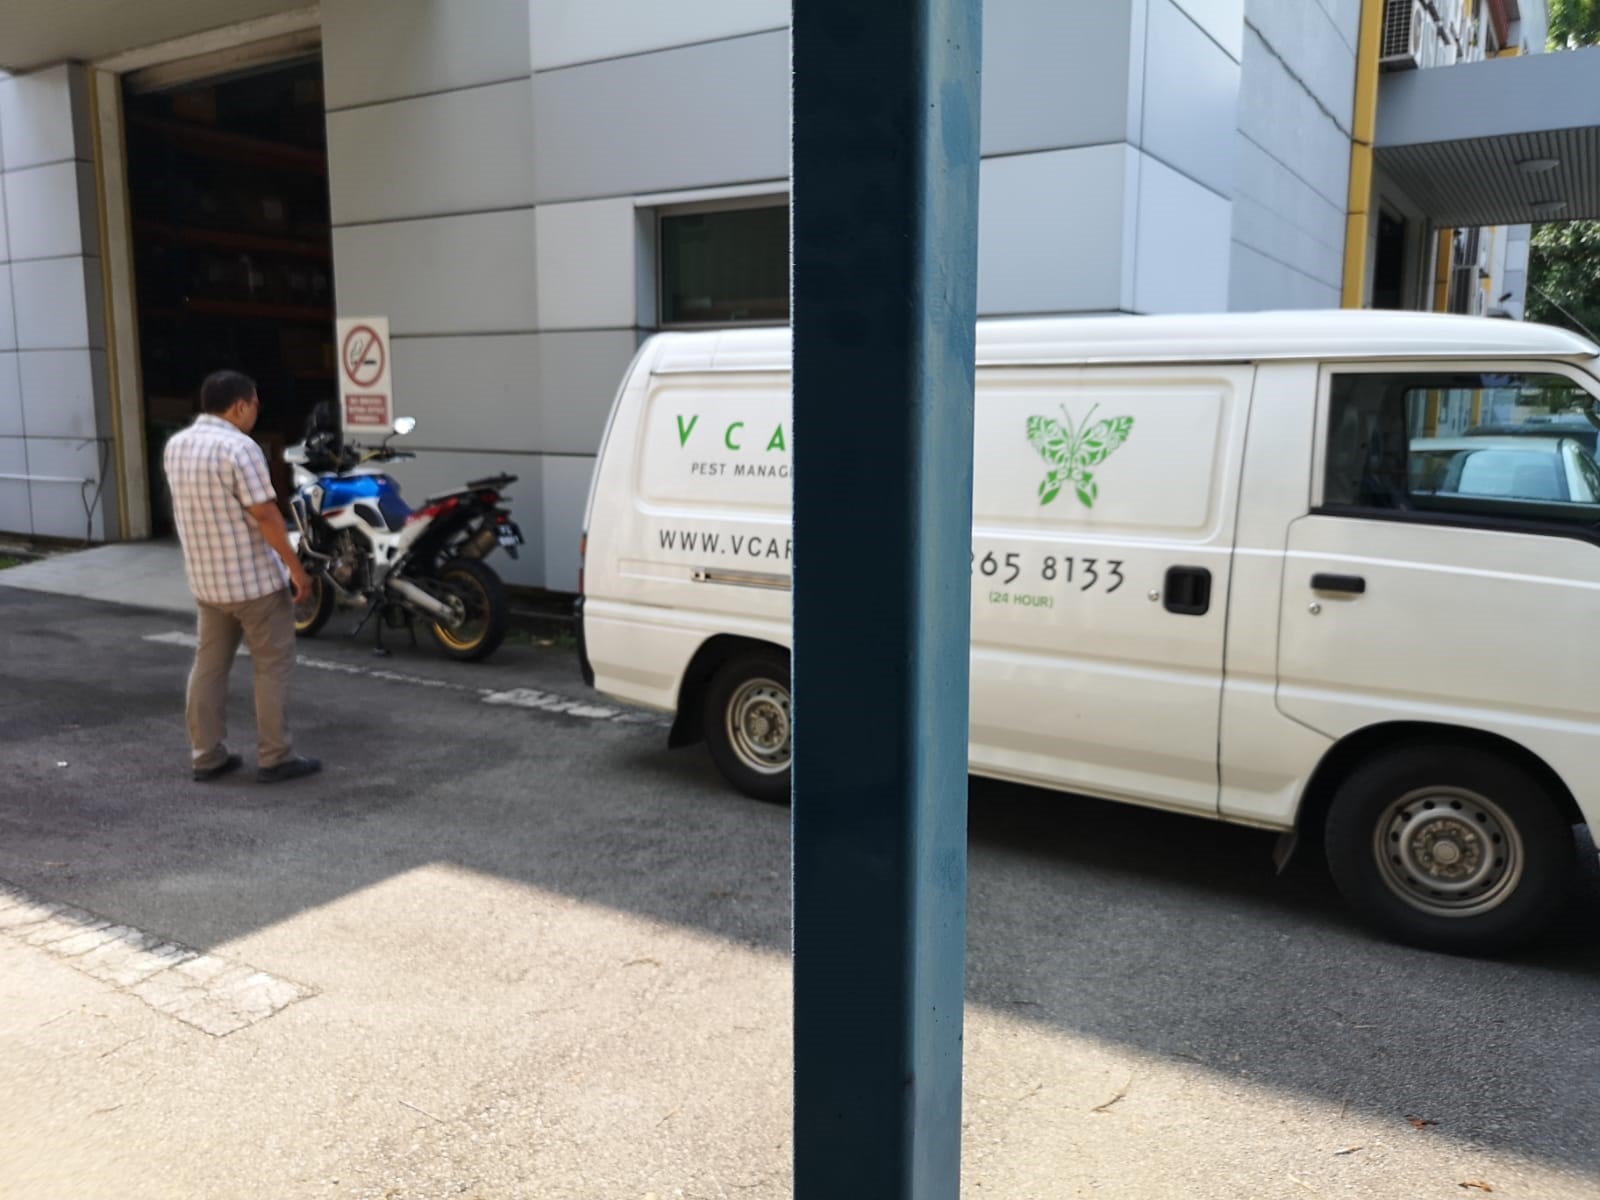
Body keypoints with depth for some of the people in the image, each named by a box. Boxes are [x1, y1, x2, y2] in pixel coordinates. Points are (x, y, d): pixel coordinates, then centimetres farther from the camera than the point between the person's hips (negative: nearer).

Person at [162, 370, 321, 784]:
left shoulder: (175, 446, 7)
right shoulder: (239, 448, -19)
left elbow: (189, 507, 15)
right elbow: (265, 515, -19)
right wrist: (296, 568, -14)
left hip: (204, 578, 8)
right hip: (255, 578, -8)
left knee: (209, 665, 13)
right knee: (272, 667, 2)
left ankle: (207, 756, 18)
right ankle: (274, 758, 6)